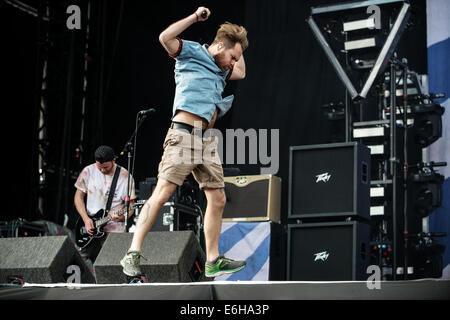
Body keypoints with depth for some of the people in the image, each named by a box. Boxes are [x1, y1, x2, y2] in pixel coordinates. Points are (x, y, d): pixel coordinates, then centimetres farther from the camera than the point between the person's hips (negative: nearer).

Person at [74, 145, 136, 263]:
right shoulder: (88, 172, 1)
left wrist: (121, 217, -22)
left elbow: (130, 207, 0)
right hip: (90, 227, 2)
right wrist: (86, 219, -6)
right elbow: (78, 197, 7)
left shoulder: (125, 177, -4)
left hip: (114, 229, -2)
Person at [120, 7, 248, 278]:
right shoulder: (192, 52, 4)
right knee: (163, 192, -16)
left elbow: (241, 73, 43)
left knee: (218, 199, 5)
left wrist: (238, 42, 32)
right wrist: (196, 17, -6)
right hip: (184, 133, -8)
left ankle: (213, 261, 11)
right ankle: (134, 253, -15)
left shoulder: (221, 71, 26)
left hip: (207, 140, 8)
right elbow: (165, 37, -12)